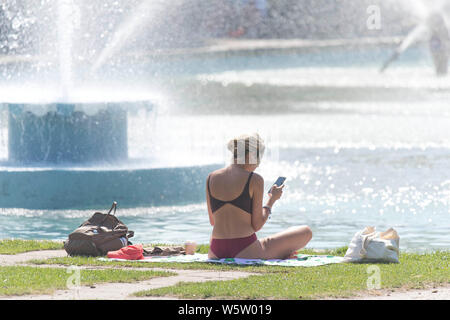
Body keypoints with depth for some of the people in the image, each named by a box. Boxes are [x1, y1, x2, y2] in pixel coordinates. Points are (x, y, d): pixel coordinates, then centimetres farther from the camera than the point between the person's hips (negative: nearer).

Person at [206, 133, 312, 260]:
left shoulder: (211, 178, 6)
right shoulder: (255, 180, -8)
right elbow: (257, 225, -7)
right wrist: (272, 199, 9)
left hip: (216, 254, 5)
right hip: (245, 252, -5)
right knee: (306, 232, 8)